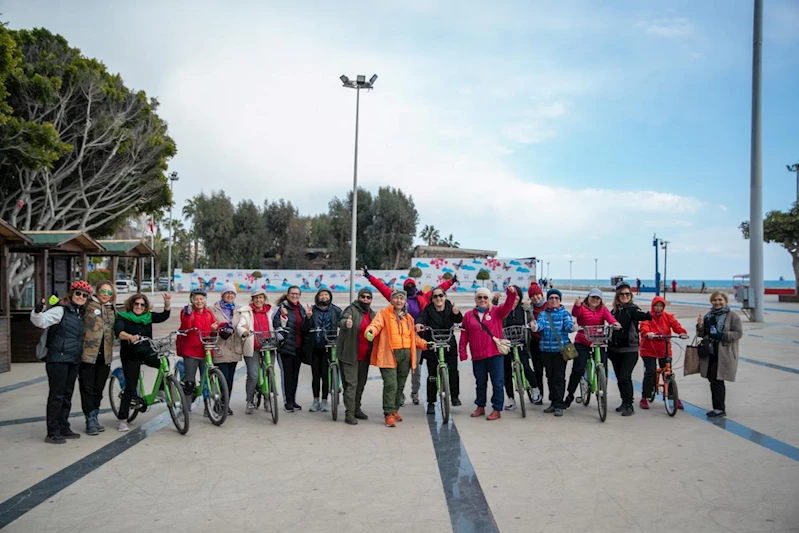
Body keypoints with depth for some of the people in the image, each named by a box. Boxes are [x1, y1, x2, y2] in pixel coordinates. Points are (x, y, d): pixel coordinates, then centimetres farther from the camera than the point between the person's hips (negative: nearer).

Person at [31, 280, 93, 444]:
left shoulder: (80, 314, 14)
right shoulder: (61, 310, -9)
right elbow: (41, 321, -24)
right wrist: (37, 312, -40)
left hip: (74, 361, 8)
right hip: (58, 360, -8)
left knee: (67, 395, 14)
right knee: (56, 396, -4)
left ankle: (64, 428, 24)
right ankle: (52, 433, 2)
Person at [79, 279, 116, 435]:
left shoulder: (111, 309, 15)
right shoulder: (87, 305, -3)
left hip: (104, 356, 5)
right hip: (88, 354, -5)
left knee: (98, 389, 12)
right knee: (87, 389, 0)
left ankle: (94, 418, 22)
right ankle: (91, 419, 6)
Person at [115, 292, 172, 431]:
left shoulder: (148, 316, 10)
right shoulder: (123, 317, -2)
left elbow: (164, 316, -4)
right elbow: (118, 332, -20)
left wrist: (167, 303, -21)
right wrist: (130, 337, -40)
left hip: (147, 353, 3)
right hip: (130, 355, -3)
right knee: (130, 387, -5)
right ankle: (121, 419, 6)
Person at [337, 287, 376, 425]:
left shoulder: (372, 314, 12)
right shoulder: (352, 309, -10)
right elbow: (342, 321, -30)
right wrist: (346, 323, -53)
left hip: (364, 356, 7)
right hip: (350, 355, -7)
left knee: (361, 383, 17)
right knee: (351, 384, -9)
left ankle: (356, 409, 31)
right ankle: (349, 414, -4)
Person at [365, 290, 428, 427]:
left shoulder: (408, 317, 17)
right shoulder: (384, 314, 1)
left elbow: (413, 336, 24)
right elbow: (376, 324, -16)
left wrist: (425, 344, 11)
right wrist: (370, 332, -38)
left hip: (405, 355, 6)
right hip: (389, 355, -6)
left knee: (400, 385, 13)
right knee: (391, 385, -12)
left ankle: (395, 410, 30)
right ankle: (389, 414, -3)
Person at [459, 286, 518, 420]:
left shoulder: (496, 311, 2)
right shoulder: (469, 316, 6)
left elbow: (507, 307, -18)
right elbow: (464, 336, 5)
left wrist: (511, 293, -36)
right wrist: (462, 353, -1)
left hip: (495, 354, -2)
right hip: (477, 356, 2)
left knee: (497, 383, 0)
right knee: (480, 383, 15)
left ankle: (497, 409, 10)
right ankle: (480, 407, 29)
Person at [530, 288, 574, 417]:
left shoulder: (564, 313, 3)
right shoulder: (543, 314, 9)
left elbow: (568, 325, -13)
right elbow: (540, 324, -10)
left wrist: (572, 327, -37)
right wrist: (535, 327, -34)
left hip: (560, 349, -3)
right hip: (546, 349, 3)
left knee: (559, 377, -5)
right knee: (550, 377, 11)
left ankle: (559, 405, -1)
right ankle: (553, 402, 22)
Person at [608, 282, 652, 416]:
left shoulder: (633, 309, -6)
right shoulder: (614, 311, 10)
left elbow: (641, 315, -27)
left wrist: (648, 315, -48)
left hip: (630, 350, -5)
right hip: (615, 349, 5)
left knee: (625, 377, -12)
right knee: (619, 378, 11)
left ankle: (629, 406, -3)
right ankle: (624, 402, 26)